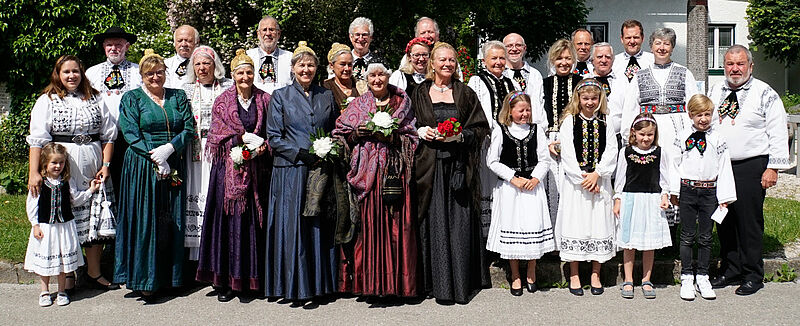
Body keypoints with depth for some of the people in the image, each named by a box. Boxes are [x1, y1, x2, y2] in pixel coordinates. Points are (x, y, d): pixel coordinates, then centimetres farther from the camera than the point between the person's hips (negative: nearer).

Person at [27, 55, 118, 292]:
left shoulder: (95, 99, 11)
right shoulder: (47, 101, 4)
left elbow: (108, 135, 10)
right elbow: (37, 139, -4)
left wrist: (106, 165, 0)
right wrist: (34, 172, -12)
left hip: (93, 170, 2)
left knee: (95, 220, 5)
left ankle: (94, 272, 18)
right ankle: (67, 276, 15)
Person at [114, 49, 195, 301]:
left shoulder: (178, 97, 13)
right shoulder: (132, 98, 5)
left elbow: (188, 129, 4)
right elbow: (131, 134, -5)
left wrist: (168, 149, -13)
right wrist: (157, 160, -14)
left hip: (174, 167, 3)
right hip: (143, 167, -2)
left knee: (171, 222, 3)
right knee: (144, 221, -5)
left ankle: (167, 277, 11)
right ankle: (144, 280, 1)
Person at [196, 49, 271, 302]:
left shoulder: (264, 100, 11)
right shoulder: (223, 101, 8)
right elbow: (221, 132, -1)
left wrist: (262, 146, -10)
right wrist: (249, 139, -12)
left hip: (256, 168, 1)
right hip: (229, 168, -1)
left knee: (254, 219, 1)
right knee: (229, 218, -3)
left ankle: (253, 276, 8)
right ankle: (226, 280, 2)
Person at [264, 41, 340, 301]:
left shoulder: (327, 97, 13)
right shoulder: (280, 96, 4)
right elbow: (274, 138, -2)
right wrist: (302, 154, -13)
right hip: (291, 172, -2)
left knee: (319, 227, 5)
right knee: (292, 226, -2)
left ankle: (319, 284, 14)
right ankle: (294, 286, 7)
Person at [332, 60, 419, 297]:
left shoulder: (402, 103, 11)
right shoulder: (358, 105, 13)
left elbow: (411, 136, 7)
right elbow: (342, 136, 10)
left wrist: (392, 137, -9)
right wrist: (358, 133, -8)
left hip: (394, 169, 0)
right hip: (365, 169, 0)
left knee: (396, 222, -4)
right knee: (368, 221, -5)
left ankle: (395, 280, 4)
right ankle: (369, 281, 1)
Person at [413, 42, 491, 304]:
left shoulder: (465, 93, 11)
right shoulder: (420, 93, 11)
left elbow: (481, 127, 7)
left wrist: (460, 136, -9)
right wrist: (422, 131, -7)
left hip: (460, 166, 0)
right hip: (430, 165, 0)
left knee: (460, 222, -2)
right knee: (436, 223, -2)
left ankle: (462, 282, 8)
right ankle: (440, 284, 6)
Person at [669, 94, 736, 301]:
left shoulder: (717, 139, 2)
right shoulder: (683, 137, 3)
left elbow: (724, 167, 2)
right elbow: (676, 164, 6)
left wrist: (725, 197, -2)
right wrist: (674, 191, 3)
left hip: (709, 192, 1)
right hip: (687, 190, 0)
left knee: (705, 237, 8)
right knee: (687, 236, 4)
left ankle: (703, 278, 19)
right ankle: (686, 278, 13)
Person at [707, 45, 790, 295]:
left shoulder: (765, 94, -2)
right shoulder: (715, 92, 12)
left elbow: (778, 134, -4)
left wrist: (773, 167, -9)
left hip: (750, 167, -5)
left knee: (749, 221, -1)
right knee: (724, 220, 10)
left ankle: (752, 276, 11)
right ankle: (730, 270, 23)